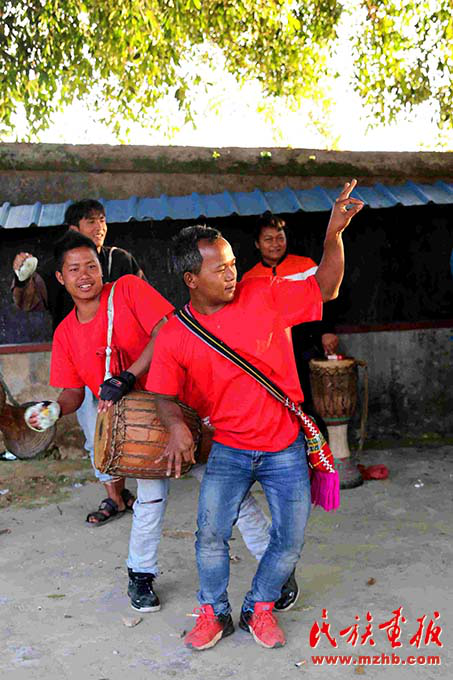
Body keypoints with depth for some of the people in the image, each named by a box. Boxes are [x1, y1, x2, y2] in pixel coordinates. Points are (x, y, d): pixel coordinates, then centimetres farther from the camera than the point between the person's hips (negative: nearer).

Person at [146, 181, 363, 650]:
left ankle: (260, 607, 28)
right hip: (228, 449, 0)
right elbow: (165, 394, 0)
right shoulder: (174, 336, -7)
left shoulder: (265, 295, -7)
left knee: (291, 538, 3)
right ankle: (213, 612, 18)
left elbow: (325, 289, 0)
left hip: (286, 446, 1)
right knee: (211, 532, -10)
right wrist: (176, 425, -22)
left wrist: (334, 232, -13)